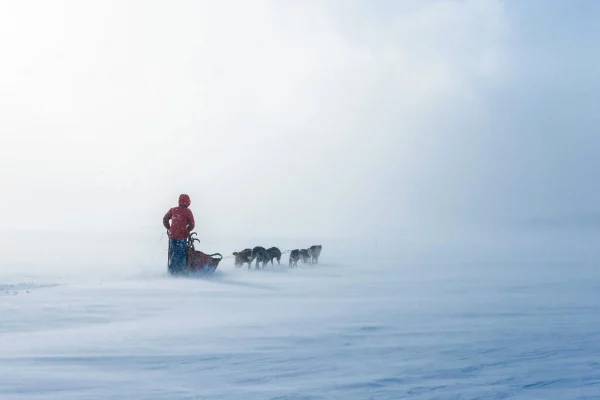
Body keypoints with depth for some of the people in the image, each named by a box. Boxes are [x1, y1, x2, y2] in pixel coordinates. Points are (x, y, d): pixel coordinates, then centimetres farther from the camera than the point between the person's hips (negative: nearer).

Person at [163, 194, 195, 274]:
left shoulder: (173, 210, 7)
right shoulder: (187, 211, -5)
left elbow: (165, 219, 14)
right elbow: (192, 224, -2)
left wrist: (169, 229, 22)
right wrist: (187, 231, 14)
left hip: (172, 235, 4)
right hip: (182, 236, -4)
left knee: (174, 253, 15)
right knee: (182, 254, 2)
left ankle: (171, 270, 14)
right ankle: (180, 270, -2)